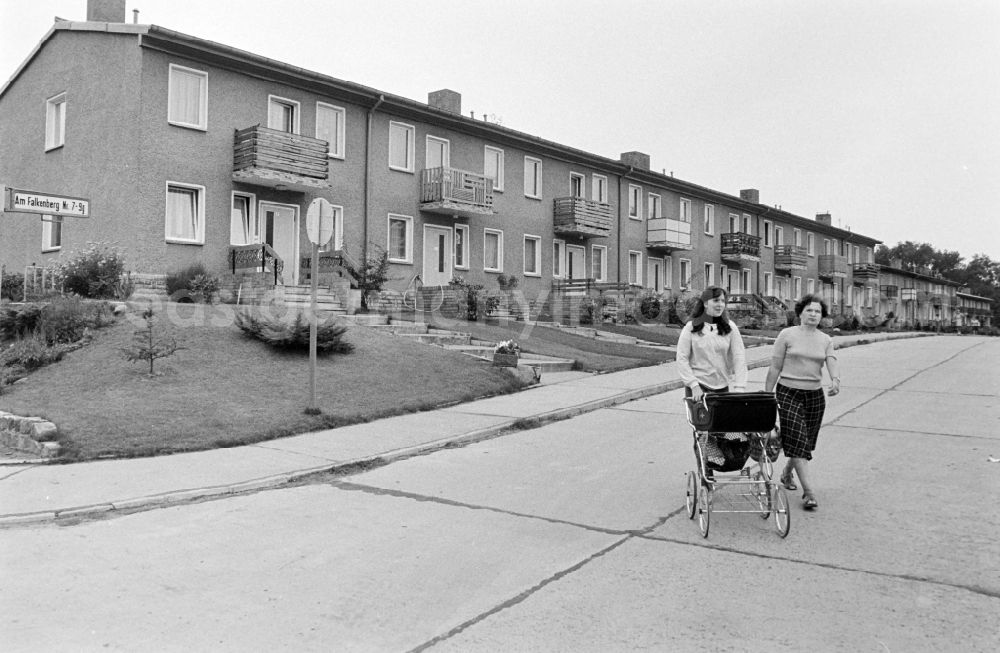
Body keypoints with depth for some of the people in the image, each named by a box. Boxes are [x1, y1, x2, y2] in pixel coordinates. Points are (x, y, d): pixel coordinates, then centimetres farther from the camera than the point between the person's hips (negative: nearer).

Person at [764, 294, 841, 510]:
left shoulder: (826, 340, 8)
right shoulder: (787, 335, -3)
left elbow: (832, 363, -7)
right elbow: (775, 367, -2)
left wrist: (835, 380, -30)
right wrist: (767, 394, -3)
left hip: (815, 395, 4)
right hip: (789, 393, -4)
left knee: (807, 441, 13)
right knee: (797, 441, -10)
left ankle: (787, 473, 39)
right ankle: (809, 492, -9)